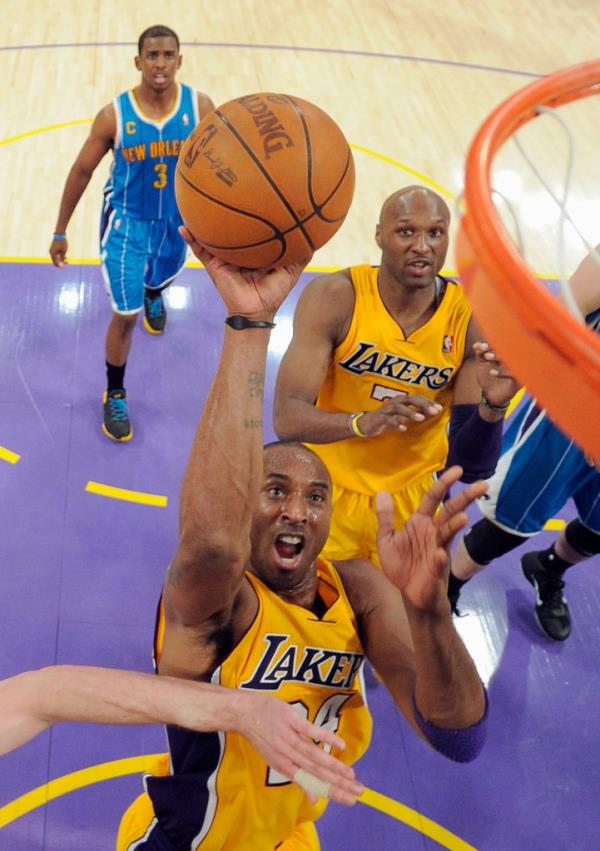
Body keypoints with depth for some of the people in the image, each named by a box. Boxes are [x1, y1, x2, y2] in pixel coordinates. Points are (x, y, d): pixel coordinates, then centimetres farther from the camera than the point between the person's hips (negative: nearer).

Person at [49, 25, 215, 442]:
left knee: (161, 279, 32)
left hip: (178, 220, 3)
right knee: (125, 316, -3)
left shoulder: (200, 107, -17)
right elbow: (82, 171, -8)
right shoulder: (114, 115, -20)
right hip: (127, 222, -2)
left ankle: (153, 296, 72)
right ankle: (115, 395, 18)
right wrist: (61, 231, -4)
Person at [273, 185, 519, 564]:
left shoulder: (470, 320, -16)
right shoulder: (333, 298, -20)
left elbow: (471, 467, -16)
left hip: (413, 496, 2)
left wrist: (492, 408, -37)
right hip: (329, 490, -1)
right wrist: (363, 422, -45)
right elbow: (287, 417, -27)